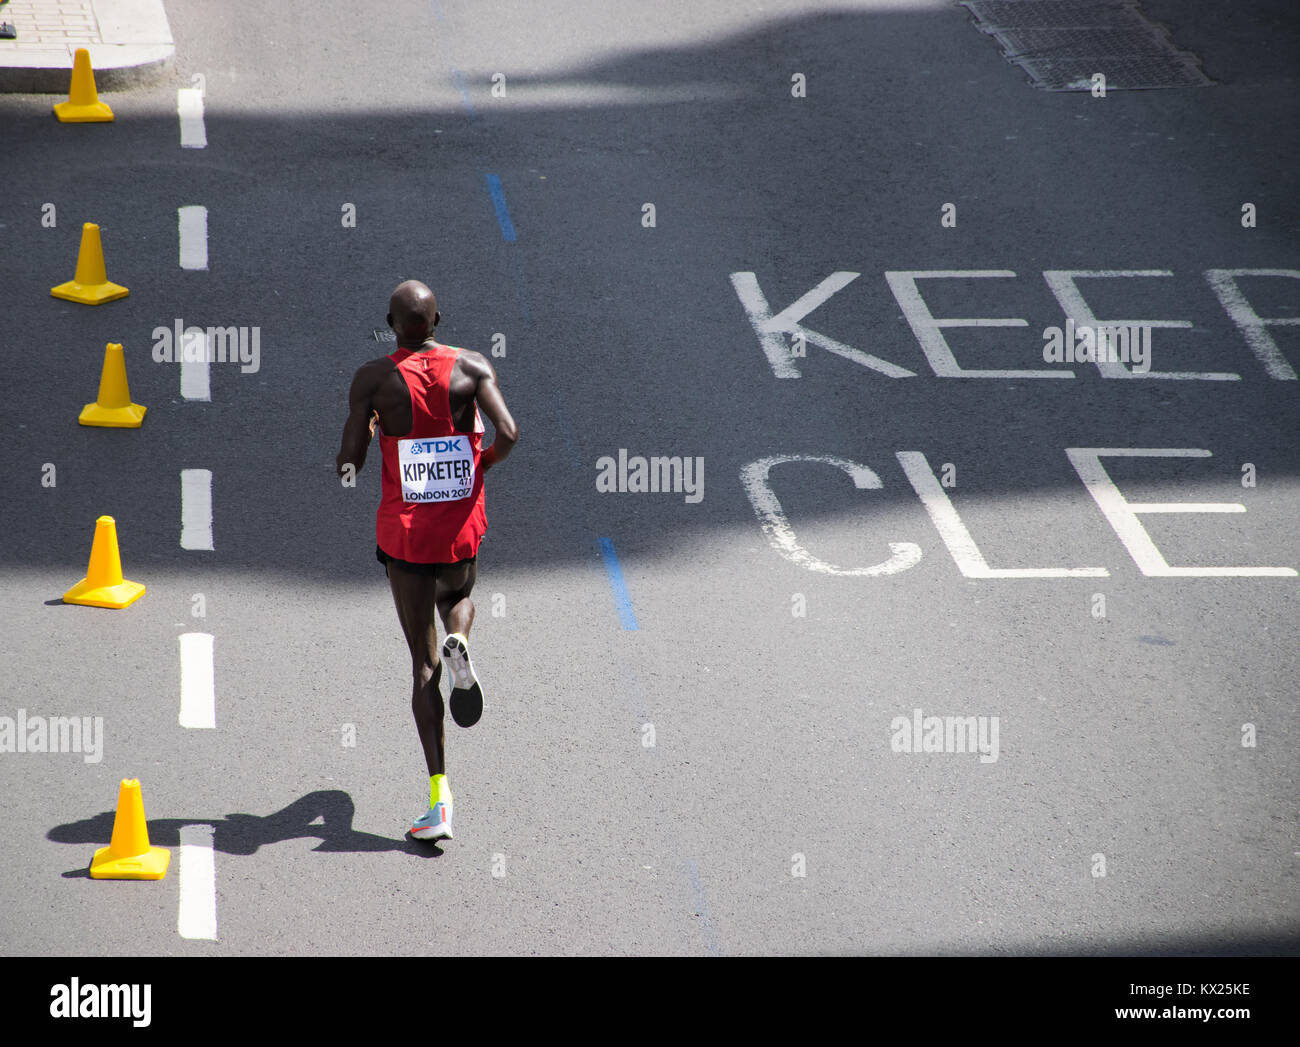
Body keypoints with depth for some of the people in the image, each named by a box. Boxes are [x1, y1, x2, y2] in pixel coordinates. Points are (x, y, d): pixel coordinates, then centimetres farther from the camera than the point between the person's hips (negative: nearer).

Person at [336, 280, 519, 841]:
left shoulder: (373, 378, -8)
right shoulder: (472, 367, -4)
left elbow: (348, 464, -10)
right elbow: (509, 433, -17)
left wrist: (357, 447, 14)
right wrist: (485, 461, 5)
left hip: (404, 535, -1)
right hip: (462, 529, 1)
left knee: (424, 665, 5)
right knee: (457, 599, 36)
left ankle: (440, 798, -7)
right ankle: (458, 645, -3)